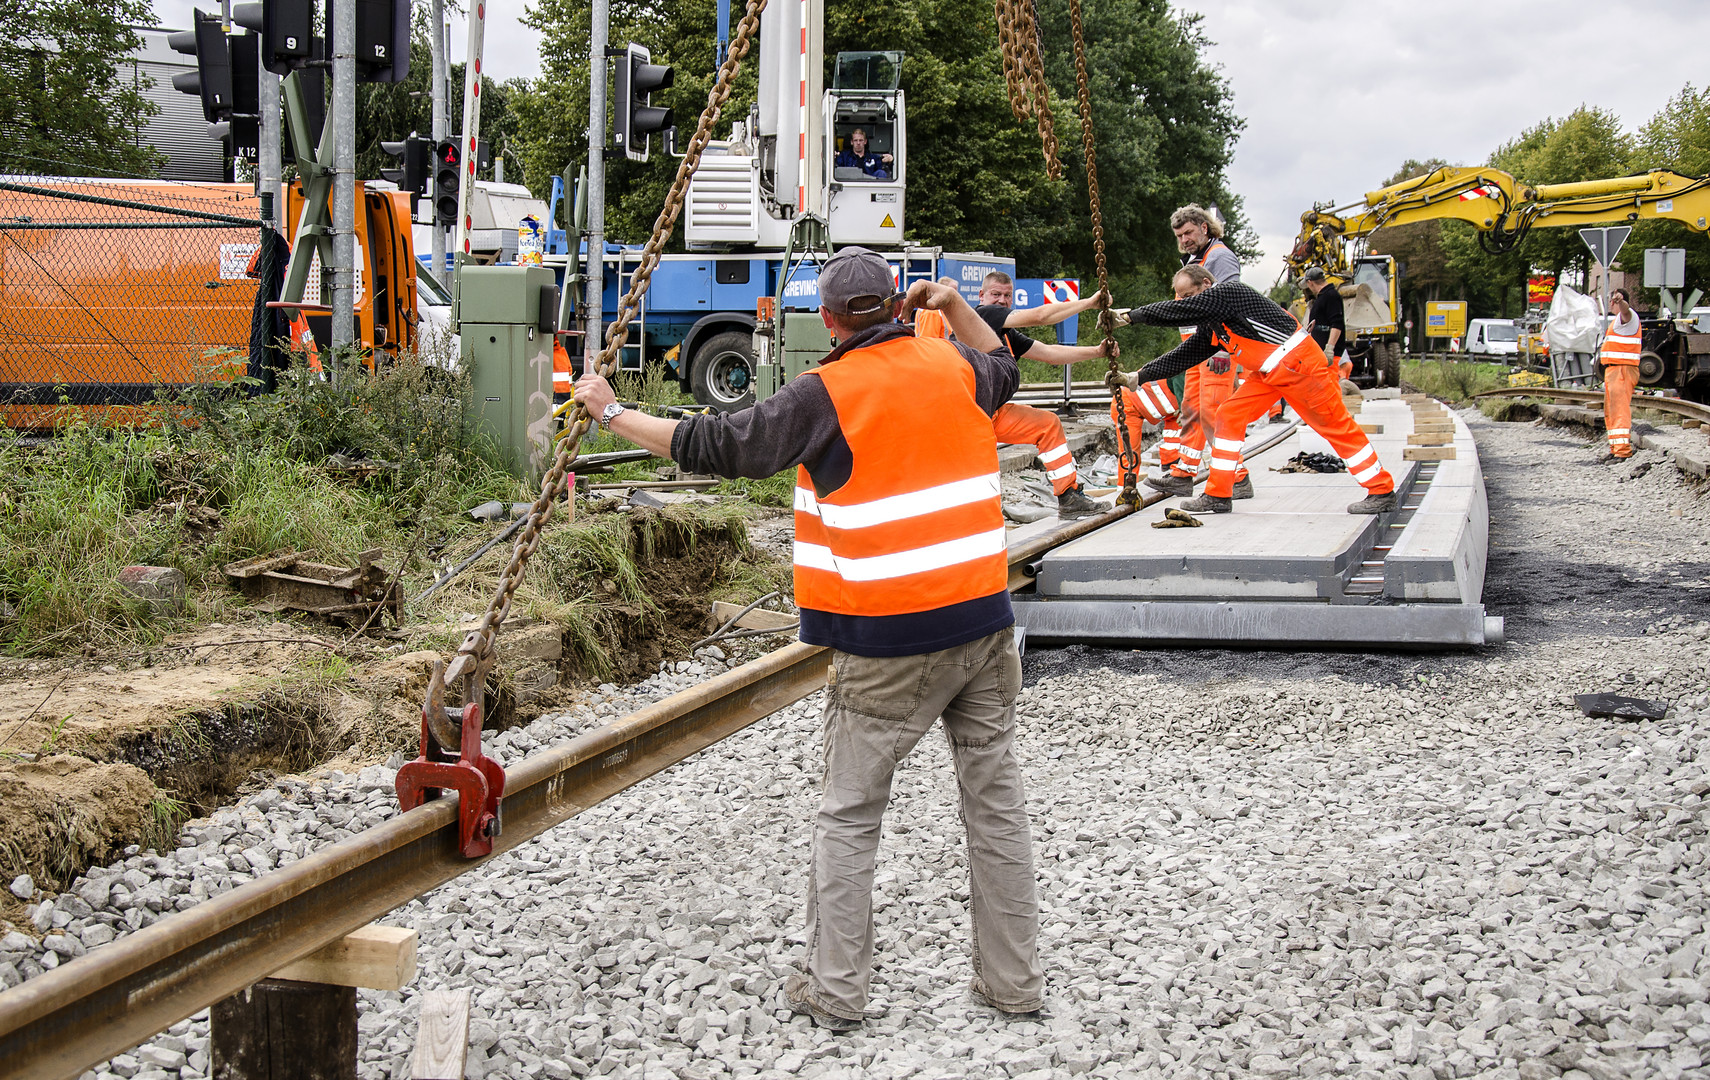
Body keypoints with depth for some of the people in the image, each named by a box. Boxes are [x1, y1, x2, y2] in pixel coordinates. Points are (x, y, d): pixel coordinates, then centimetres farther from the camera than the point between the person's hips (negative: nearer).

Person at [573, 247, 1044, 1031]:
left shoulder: (826, 396, -10)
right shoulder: (953, 367, 5)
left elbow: (715, 446, -6)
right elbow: (1003, 366, 31)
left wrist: (613, 412, 4)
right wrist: (954, 306, 25)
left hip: (889, 641, -5)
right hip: (982, 617, 5)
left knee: (848, 816, 7)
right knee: (996, 800, 12)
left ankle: (835, 989, 12)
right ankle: (1014, 981, 19)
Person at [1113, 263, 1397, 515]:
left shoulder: (1225, 292, -16)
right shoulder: (1211, 326, 13)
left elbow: (1174, 314, -20)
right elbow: (1183, 356, 16)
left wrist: (1131, 314, -10)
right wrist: (1139, 377, 13)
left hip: (1297, 361, -10)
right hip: (1270, 373, 10)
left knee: (1335, 424, -4)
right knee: (1230, 416, 2)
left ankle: (1382, 491, 3)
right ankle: (1218, 495, 5)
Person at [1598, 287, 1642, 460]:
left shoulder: (1628, 316, -10)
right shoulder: (1618, 319, 24)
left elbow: (1625, 310, -36)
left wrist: (1621, 301, -58)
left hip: (1622, 371, -11)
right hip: (1612, 369, 11)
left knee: (1620, 410, -17)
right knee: (1610, 412, 15)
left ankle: (1623, 450, -22)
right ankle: (1616, 449, 20)